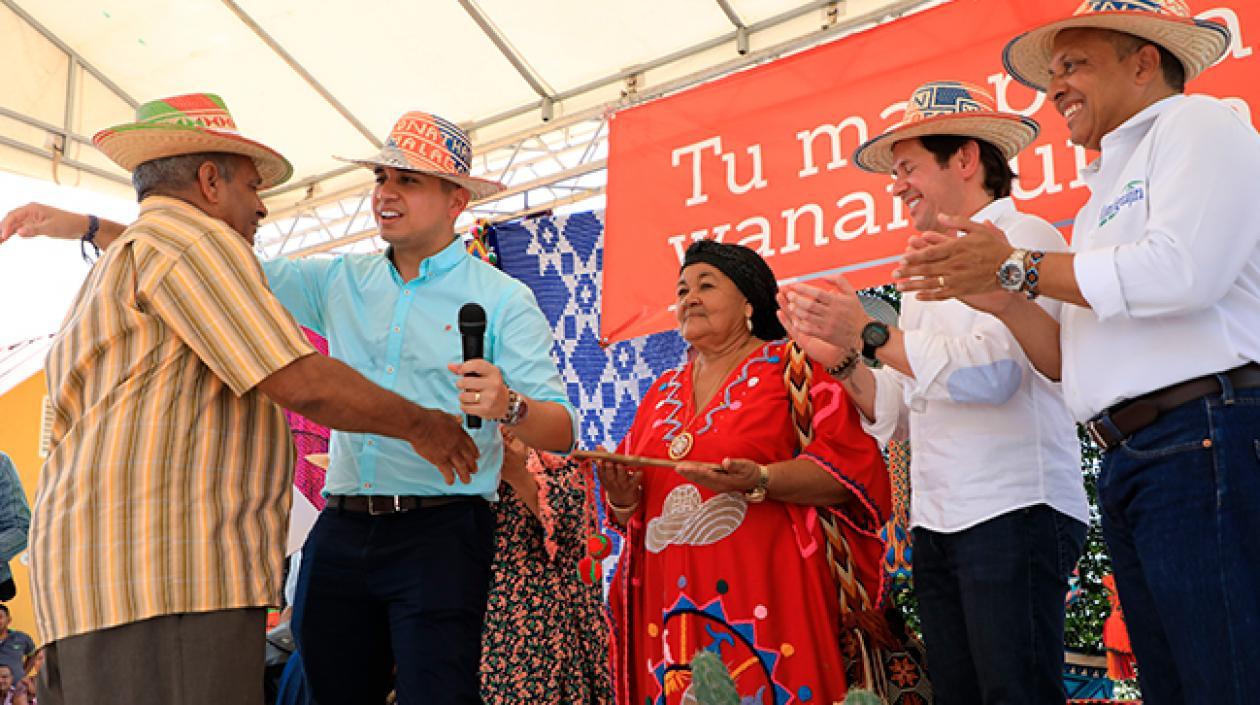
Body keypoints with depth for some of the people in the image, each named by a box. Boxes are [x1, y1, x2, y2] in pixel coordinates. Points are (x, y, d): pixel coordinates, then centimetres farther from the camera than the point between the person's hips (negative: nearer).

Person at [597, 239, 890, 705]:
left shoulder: (793, 367, 2)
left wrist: (760, 481, -21)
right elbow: (629, 514, 21)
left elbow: (852, 467, -9)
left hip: (764, 600, -4)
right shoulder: (662, 392, 18)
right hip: (672, 605, 5)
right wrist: (622, 498, -1)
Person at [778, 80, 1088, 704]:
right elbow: (901, 412, 17)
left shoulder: (1023, 238, -2)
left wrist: (871, 335, -14)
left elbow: (992, 367, -19)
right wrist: (839, 357, 2)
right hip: (936, 522, 8)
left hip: (1014, 509, -8)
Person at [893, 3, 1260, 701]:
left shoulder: (1197, 124, 2)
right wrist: (995, 293, 6)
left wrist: (1020, 267, -8)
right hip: (1129, 465, 9)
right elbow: (1077, 365, 21)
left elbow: (1181, 269, -18)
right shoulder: (1103, 199, 27)